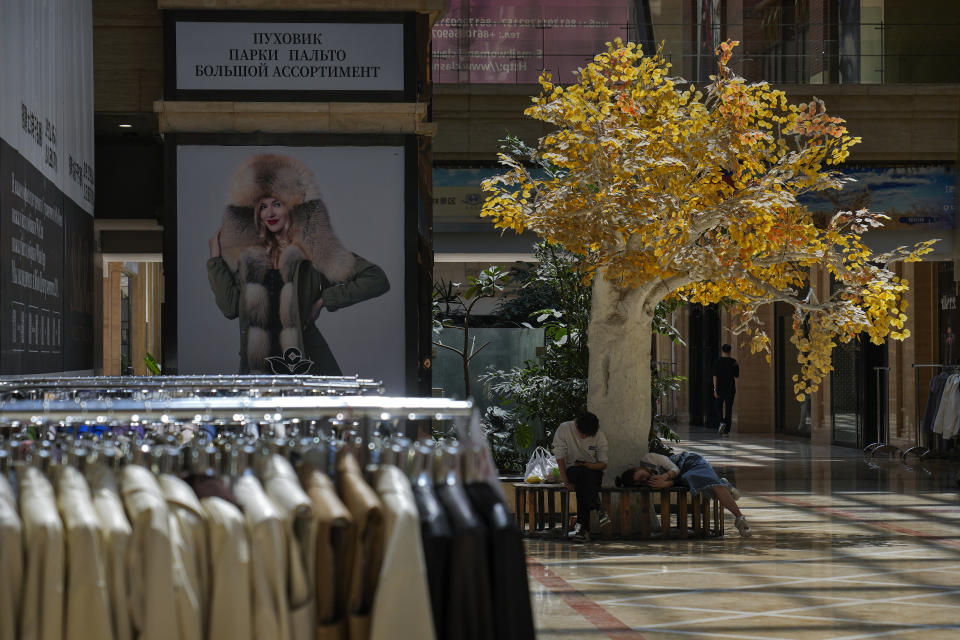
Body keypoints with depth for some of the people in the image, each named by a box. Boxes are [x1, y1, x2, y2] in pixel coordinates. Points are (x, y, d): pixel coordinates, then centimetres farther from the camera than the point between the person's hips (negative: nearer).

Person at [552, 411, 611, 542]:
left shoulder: (599, 437, -3)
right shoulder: (564, 429, -7)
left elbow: (603, 464, 1)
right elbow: (560, 457, -8)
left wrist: (587, 465, -20)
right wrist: (565, 481, -16)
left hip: (593, 471, 1)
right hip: (571, 469, -1)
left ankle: (582, 527, -37)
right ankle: (599, 511, -43)